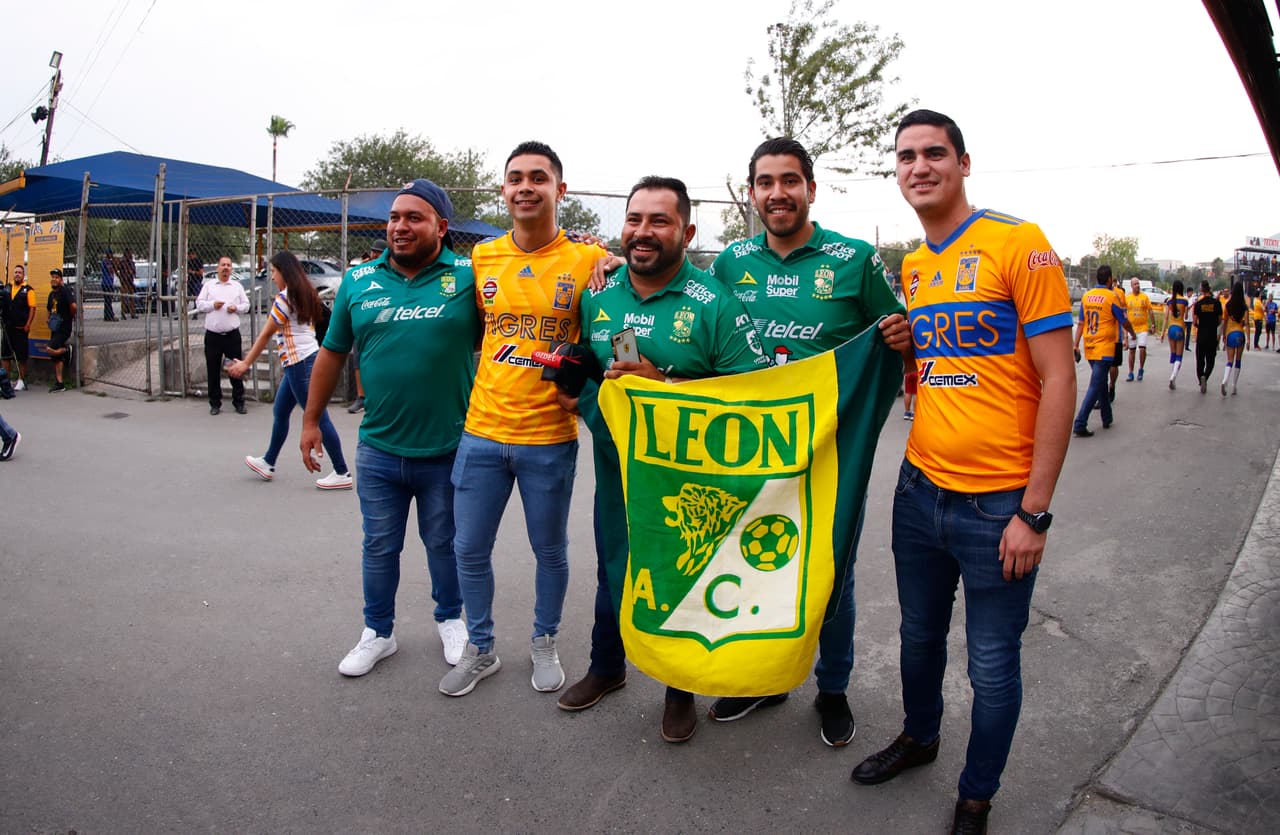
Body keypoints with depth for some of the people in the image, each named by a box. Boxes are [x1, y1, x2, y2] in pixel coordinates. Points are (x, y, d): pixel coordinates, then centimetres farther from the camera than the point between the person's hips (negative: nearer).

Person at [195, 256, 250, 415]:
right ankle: (215, 403, 13)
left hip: (232, 335, 0)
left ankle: (238, 402, 11)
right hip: (212, 335, 0)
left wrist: (237, 308, -8)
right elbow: (199, 304, 7)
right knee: (213, 370, 4)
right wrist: (212, 305, -10)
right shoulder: (208, 286, 10)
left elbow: (246, 304, 11)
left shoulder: (237, 286, 11)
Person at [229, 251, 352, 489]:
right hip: (298, 364, 10)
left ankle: (342, 474, -3)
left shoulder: (285, 298, -13)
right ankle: (268, 463, 34)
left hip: (300, 364, -10)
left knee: (318, 419, -7)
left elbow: (265, 335, -9)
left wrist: (246, 363, -2)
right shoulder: (305, 295, 13)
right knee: (279, 412, 20)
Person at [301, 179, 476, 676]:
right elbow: (332, 354, 10)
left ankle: (450, 620, 39)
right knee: (379, 545, 15)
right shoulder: (358, 281, 1)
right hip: (378, 449, 2)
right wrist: (311, 421, 13)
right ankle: (378, 633, 34)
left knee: (444, 543, 17)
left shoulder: (469, 278, -8)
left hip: (448, 449, -2)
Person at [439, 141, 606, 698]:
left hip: (550, 438, -3)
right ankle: (480, 650, 33)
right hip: (482, 430, 3)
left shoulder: (588, 260, -7)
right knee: (469, 549, 12)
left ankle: (544, 643, 37)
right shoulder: (481, 259, 4)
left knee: (550, 551, 14)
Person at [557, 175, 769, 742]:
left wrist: (663, 384, -26)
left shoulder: (714, 304, -13)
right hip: (615, 466, 5)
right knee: (611, 571, 20)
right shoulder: (598, 298, 3)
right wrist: (575, 393, -3)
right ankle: (607, 667, 44)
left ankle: (681, 690, 33)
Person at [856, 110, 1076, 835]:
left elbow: (1058, 380, -14)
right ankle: (919, 738, 47)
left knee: (992, 666, 9)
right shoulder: (913, 268, 9)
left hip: (997, 504, -5)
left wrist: (1034, 512, -15)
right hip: (920, 489, 6)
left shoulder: (1019, 244, -11)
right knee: (920, 637, 21)